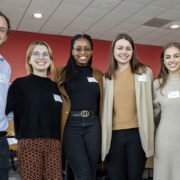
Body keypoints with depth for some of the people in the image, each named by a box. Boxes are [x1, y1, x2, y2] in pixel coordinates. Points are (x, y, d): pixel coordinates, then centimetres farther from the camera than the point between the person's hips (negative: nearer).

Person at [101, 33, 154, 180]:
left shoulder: (145, 72, 4)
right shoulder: (107, 77, 10)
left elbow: (150, 103, 9)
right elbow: (105, 108, 12)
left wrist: (149, 133, 7)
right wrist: (103, 136, 8)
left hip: (137, 133, -2)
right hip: (113, 135, 2)